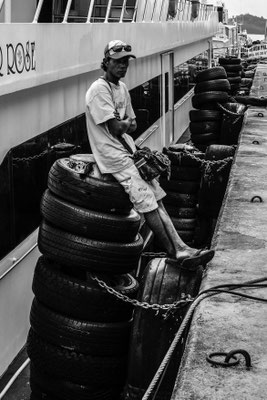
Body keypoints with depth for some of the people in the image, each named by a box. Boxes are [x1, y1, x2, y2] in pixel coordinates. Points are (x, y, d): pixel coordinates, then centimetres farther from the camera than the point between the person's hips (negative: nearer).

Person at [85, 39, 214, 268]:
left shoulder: (122, 87, 14)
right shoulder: (99, 89, -14)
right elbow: (115, 128, -18)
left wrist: (122, 124, -7)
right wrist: (126, 123, 2)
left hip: (128, 150, 9)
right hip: (112, 156, -9)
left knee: (157, 199, 2)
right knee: (146, 202, -12)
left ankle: (180, 248, 2)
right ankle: (174, 252, -5)